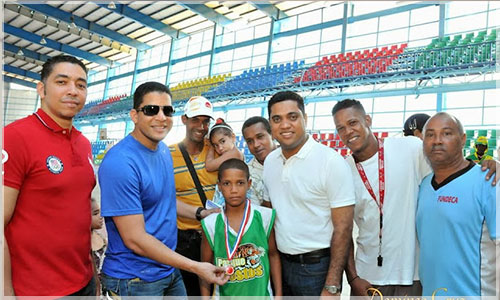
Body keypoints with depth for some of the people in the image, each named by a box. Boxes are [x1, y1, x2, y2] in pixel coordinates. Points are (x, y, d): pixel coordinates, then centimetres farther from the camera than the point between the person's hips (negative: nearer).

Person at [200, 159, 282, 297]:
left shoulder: (265, 217, -10)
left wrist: (278, 295, 3)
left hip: (261, 294, 0)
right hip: (225, 294, 0)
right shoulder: (211, 224, -10)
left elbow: (273, 255, 1)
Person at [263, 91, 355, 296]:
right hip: (282, 263, 5)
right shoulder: (269, 161, 2)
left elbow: (343, 227, -16)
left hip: (317, 267, -5)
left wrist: (331, 287, -16)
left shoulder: (331, 161, -16)